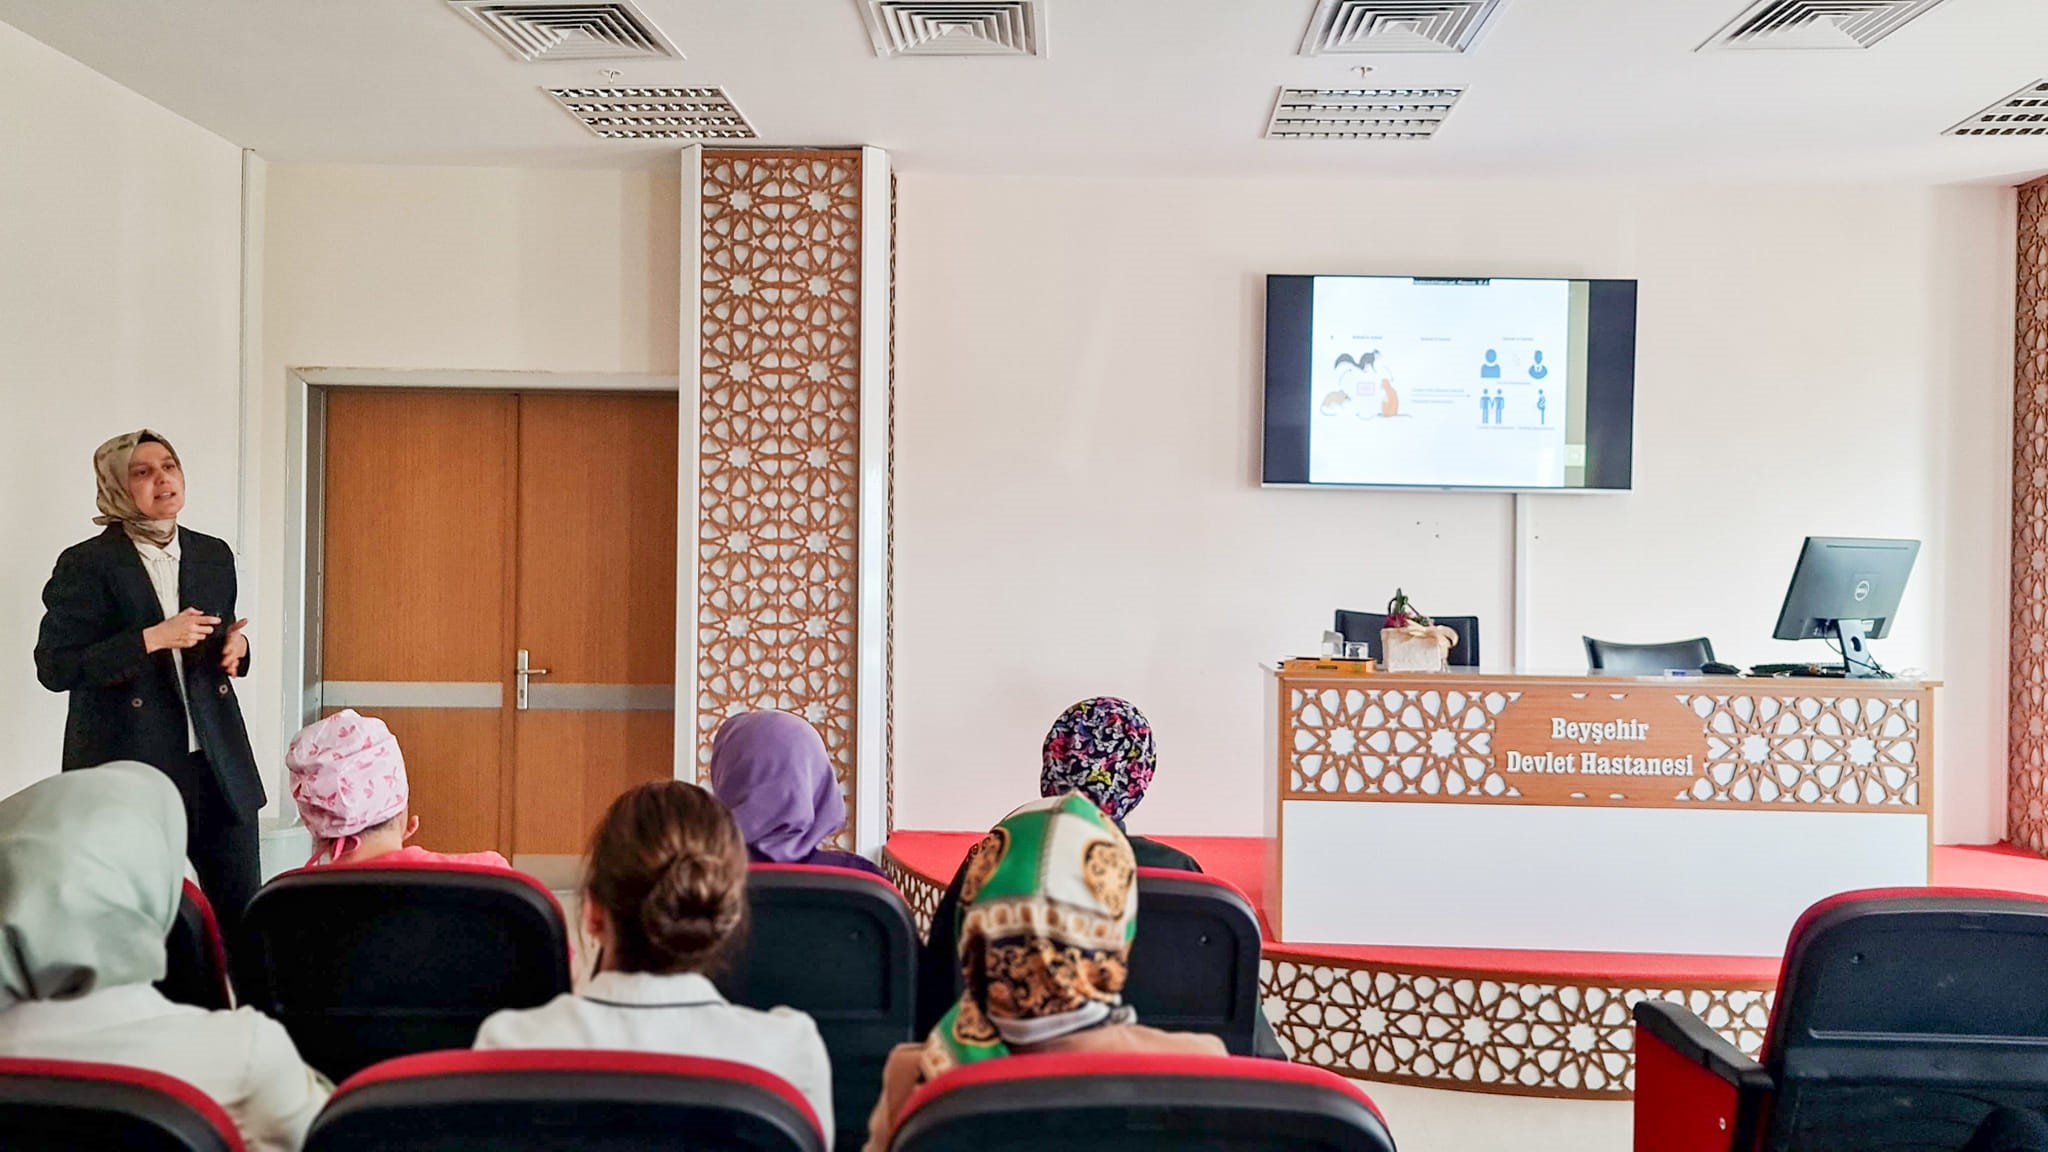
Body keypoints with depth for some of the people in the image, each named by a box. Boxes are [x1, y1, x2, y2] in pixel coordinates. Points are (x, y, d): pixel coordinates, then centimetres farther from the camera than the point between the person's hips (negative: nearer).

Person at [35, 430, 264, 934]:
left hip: (218, 764, 4)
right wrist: (151, 638, -19)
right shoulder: (86, 565, -6)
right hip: (127, 767, -4)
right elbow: (53, 667, -11)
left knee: (243, 911, 6)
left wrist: (235, 646, -1)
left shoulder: (214, 556, 9)